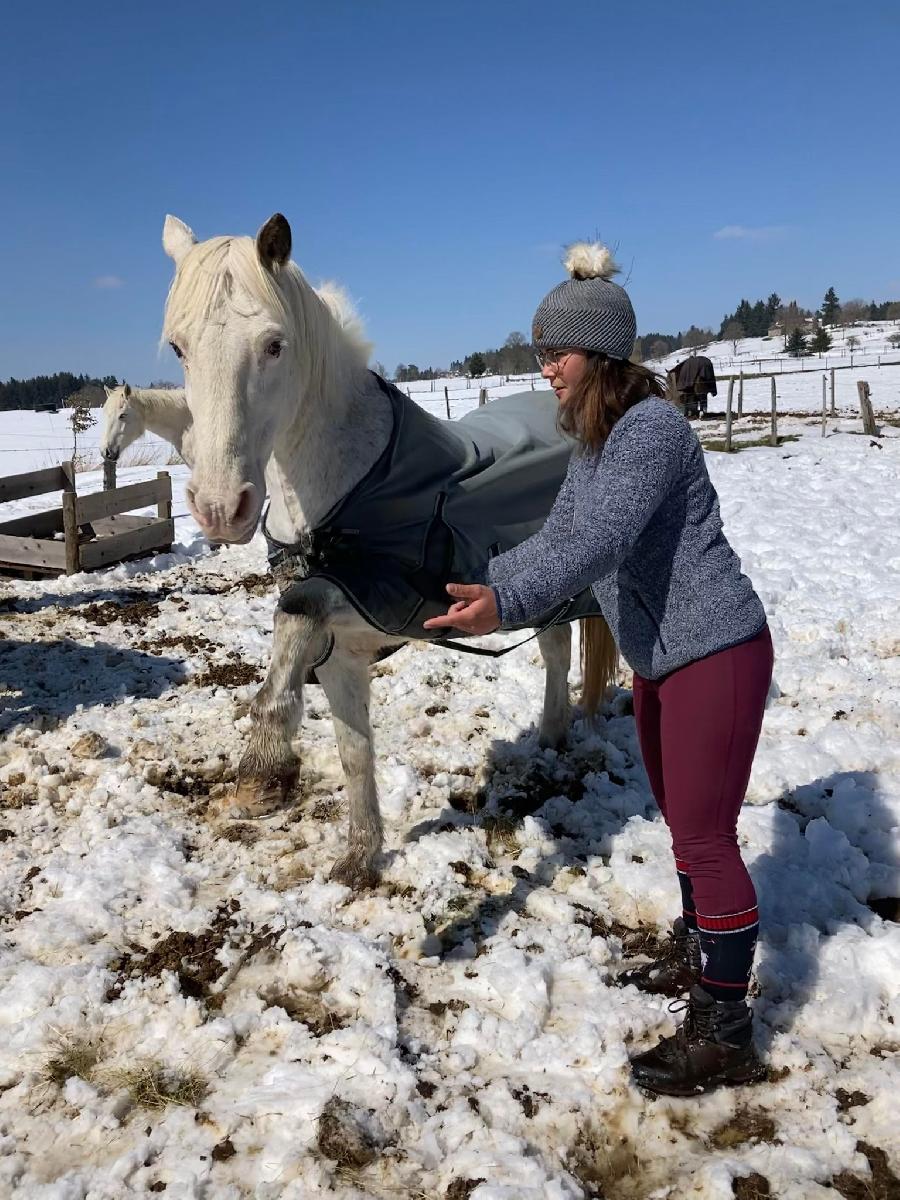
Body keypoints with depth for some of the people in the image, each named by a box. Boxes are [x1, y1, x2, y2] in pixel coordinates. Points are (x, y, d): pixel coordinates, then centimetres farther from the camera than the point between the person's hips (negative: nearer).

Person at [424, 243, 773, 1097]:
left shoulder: (651, 430, -21)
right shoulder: (591, 439, 8)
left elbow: (598, 543, -33)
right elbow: (557, 539, 12)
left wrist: (507, 603, -41)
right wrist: (476, 584, 9)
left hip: (715, 652, -10)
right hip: (660, 657, 10)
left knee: (704, 836, -2)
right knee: (681, 819, 21)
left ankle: (725, 1033, 12)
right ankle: (697, 955, 42)